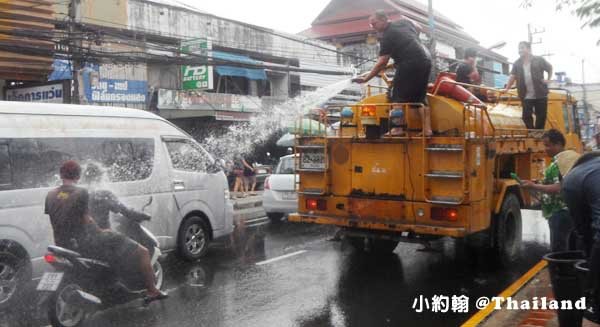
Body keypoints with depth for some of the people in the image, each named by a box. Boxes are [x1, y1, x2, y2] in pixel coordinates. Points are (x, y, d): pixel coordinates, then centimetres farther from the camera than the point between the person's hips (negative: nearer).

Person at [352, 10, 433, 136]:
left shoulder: (387, 36, -8)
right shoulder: (404, 21, 14)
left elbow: (382, 63, -12)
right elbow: (417, 29, 35)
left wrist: (366, 79, -10)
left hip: (410, 63, -9)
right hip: (426, 60, 9)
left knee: (398, 96, -4)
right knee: (420, 98, 12)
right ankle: (427, 129, 7)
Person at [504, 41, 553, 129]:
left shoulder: (539, 60, 1)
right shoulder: (517, 63, 7)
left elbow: (550, 68, 14)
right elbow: (513, 76, 1)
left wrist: (548, 79, 3)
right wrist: (507, 88, -8)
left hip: (540, 94, -1)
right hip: (526, 96, 1)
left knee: (541, 116, 5)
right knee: (526, 116, -1)